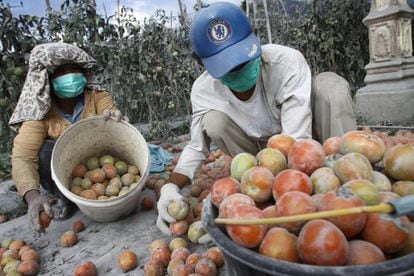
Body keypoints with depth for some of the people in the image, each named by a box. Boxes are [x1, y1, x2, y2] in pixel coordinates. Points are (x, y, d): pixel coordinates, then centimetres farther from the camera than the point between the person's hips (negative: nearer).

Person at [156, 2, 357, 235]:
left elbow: (298, 142, -35)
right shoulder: (204, 91, -21)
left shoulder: (288, 62, -31)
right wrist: (171, 186, -28)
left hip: (306, 138, -1)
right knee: (214, 122, -25)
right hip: (266, 154, 2)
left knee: (330, 84, -27)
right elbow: (196, 147, -11)